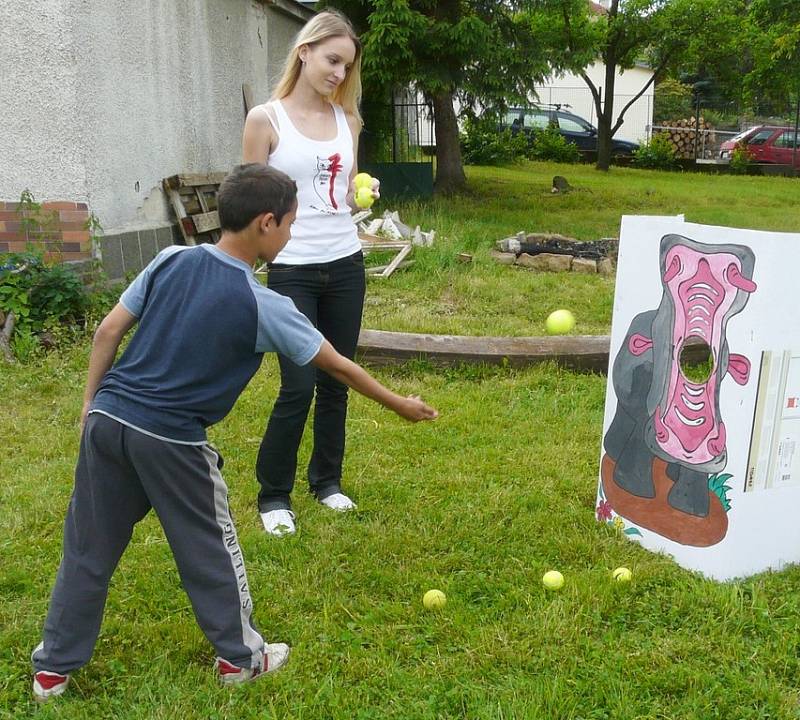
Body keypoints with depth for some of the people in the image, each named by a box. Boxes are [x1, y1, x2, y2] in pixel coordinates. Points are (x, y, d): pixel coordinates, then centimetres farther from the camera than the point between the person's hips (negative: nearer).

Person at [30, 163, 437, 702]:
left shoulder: (171, 260, 3)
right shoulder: (263, 306, -10)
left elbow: (108, 331, 5)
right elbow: (337, 366, -1)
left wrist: (91, 403, 16)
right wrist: (400, 404, 11)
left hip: (108, 418, 5)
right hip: (171, 440, -5)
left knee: (88, 549, 17)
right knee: (211, 549, 14)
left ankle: (53, 668, 31)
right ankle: (241, 656, 32)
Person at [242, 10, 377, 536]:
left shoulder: (347, 119, 8)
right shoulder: (266, 119, -5)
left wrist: (365, 192, -6)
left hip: (345, 265, 5)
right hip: (292, 270, -4)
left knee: (337, 381, 10)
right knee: (298, 386, -4)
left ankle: (328, 480, 28)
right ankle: (274, 495, 15)